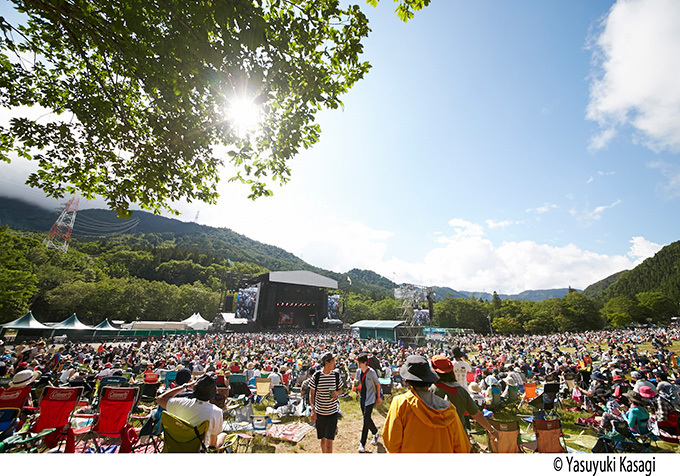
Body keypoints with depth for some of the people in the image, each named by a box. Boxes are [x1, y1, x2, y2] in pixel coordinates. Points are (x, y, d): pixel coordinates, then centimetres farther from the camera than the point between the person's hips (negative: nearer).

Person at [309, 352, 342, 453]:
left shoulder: (336, 375, -4)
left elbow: (340, 390, 9)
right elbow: (311, 394, -2)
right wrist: (312, 410, -12)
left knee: (329, 440, -6)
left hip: (333, 412, 0)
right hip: (319, 412, 0)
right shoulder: (316, 376, -10)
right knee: (323, 439, 16)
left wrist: (337, 393, -14)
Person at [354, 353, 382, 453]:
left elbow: (377, 384, -6)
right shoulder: (358, 371, -2)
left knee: (366, 419, -8)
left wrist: (378, 397, -1)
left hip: (370, 398, -6)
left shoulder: (371, 372, -18)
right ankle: (375, 433, 42)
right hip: (362, 397, 6)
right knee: (367, 418, 17)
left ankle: (362, 444, 4)